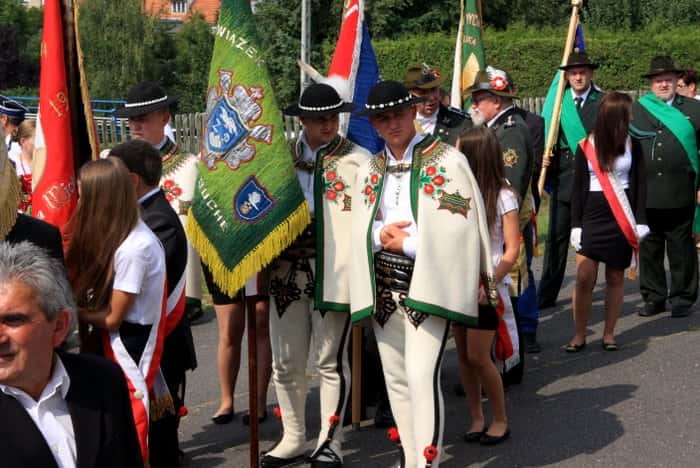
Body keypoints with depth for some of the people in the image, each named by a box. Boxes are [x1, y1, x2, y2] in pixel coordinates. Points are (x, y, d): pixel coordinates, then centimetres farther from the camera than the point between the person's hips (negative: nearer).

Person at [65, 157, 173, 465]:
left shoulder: (133, 248, -23)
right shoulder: (122, 236, 5)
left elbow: (112, 317, -15)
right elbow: (96, 293, 10)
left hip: (130, 344, -8)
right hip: (113, 341, 8)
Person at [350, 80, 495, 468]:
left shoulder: (447, 160, -5)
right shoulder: (369, 170, 12)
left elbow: (458, 227, -12)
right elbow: (359, 230, 11)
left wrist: (407, 241, -12)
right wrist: (381, 235, -10)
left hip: (427, 285, -6)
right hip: (383, 287, 6)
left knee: (421, 377, -14)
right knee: (395, 378, 12)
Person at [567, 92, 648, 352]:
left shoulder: (633, 145, 2)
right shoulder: (586, 147, -2)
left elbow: (640, 185, 4)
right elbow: (578, 188, 1)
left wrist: (640, 222, -3)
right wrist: (576, 224, -3)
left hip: (622, 220, 1)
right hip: (592, 217, -1)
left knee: (615, 278, 7)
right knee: (584, 279, -4)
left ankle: (609, 333, 18)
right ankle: (579, 335, 8)